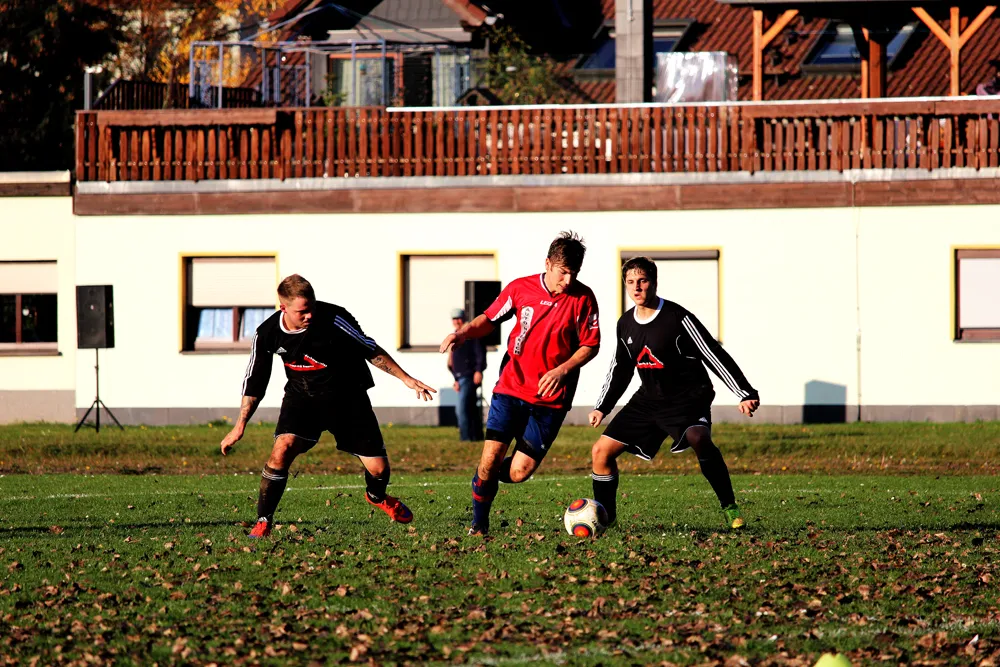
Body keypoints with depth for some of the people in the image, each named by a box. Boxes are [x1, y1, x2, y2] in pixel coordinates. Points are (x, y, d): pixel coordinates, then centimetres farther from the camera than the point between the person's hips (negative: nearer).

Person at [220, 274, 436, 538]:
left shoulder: (334, 319, -24)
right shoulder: (267, 334, -15)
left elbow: (371, 351, -10)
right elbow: (255, 382, 0)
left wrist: (406, 379, -8)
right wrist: (240, 427, 0)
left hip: (347, 396, -1)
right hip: (301, 397, 1)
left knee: (378, 468, -1)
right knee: (283, 448, -26)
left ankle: (377, 497, 38)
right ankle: (263, 522, -14)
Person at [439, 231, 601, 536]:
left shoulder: (583, 298, -6)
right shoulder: (520, 288, -2)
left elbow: (590, 345, -1)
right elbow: (489, 319, 10)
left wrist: (562, 370, -16)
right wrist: (463, 332, -9)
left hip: (551, 398, -1)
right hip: (511, 388, 1)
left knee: (518, 473, -8)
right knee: (490, 459, -12)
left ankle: (491, 474, 28)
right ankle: (479, 524, 10)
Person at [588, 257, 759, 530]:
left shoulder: (677, 319, -17)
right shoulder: (626, 324, 4)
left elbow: (714, 355, -16)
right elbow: (620, 367, 20)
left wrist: (746, 394, -20)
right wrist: (602, 407, 19)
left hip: (688, 399, -7)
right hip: (649, 400, 7)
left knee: (698, 439, -38)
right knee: (601, 451, 0)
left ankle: (730, 508, -29)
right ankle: (604, 517, 18)